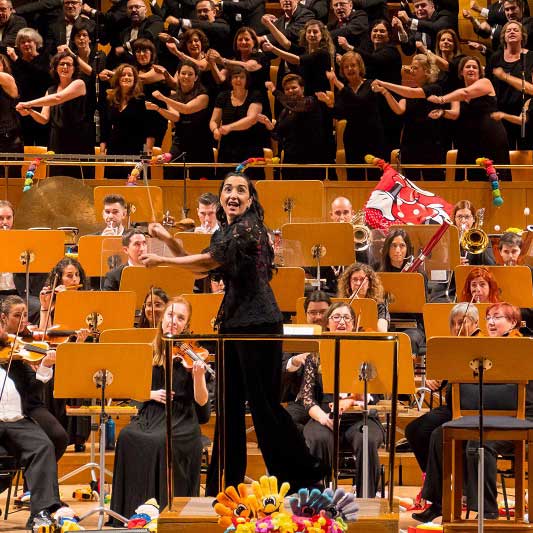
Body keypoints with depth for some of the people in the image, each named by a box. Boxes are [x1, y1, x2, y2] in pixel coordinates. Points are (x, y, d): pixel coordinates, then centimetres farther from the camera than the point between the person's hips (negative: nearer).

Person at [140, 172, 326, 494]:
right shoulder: (223, 232, 15)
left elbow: (211, 261, -14)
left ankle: (304, 473, 5)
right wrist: (172, 244, 6)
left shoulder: (250, 228, -13)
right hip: (233, 323, 9)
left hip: (259, 323, -9)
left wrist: (162, 261, -6)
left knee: (264, 404, -6)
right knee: (230, 404, 10)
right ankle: (228, 483, 17)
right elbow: (204, 270, 18)